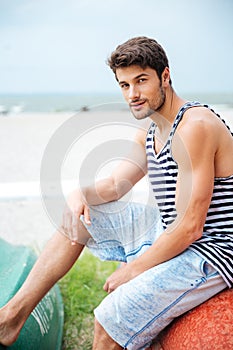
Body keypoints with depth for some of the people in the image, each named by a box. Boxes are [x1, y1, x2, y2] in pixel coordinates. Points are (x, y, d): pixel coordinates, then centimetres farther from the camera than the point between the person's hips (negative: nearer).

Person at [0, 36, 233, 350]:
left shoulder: (195, 126, -23)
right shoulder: (149, 134, 7)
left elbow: (190, 227, -25)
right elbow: (114, 186, 14)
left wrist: (132, 270, -15)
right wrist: (80, 193, -9)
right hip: (167, 230, 10)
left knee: (111, 320, -23)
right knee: (77, 215, 11)